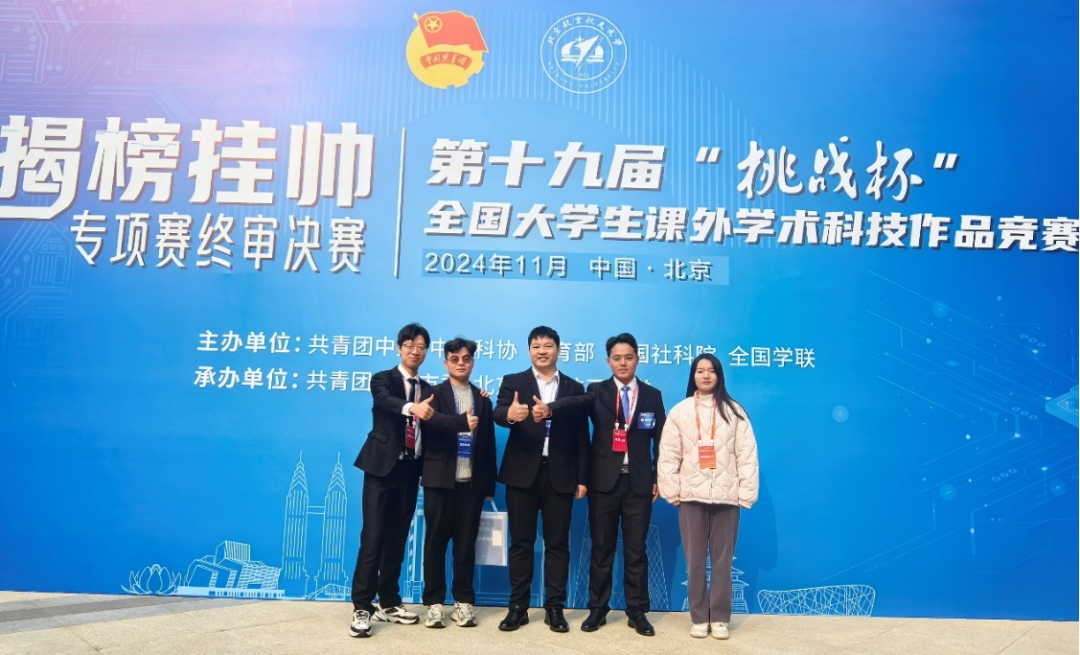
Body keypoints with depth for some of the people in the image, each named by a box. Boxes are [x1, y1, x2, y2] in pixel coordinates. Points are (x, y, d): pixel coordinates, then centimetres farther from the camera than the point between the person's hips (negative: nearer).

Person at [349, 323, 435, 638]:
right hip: (383, 467, -5)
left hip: (410, 470, 5)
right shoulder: (382, 379, -1)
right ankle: (361, 607, 0)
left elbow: (431, 427, 10)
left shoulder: (428, 389, 13)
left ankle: (388, 603, 21)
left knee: (397, 539, 11)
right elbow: (386, 401, -25)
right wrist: (412, 408, -44)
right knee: (373, 538, -7)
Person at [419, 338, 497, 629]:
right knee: (436, 542, 3)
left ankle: (463, 601, 16)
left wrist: (490, 483, 6)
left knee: (466, 543, 6)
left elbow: (489, 443, 10)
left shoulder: (483, 399, 12)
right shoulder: (435, 394, 3)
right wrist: (461, 421, -37)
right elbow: (431, 419, -19)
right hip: (440, 479, -2)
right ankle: (434, 602, 12)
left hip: (472, 482, 2)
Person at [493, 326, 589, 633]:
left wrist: (582, 478, 0)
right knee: (521, 542, 6)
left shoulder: (575, 388, 8)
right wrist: (510, 414, -39)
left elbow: (581, 436, 6)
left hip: (560, 474, 1)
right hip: (522, 472, -1)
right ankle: (518, 607, 15)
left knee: (557, 543, 6)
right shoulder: (513, 382, 5)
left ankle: (554, 608, 16)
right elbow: (498, 413, -14)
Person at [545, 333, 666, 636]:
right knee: (601, 549, 8)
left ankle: (637, 612, 17)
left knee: (636, 550, 7)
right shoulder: (597, 391, 1)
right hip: (604, 481, -1)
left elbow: (659, 440, 7)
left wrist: (659, 478, 1)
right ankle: (598, 609, 19)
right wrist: (550, 407, -42)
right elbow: (575, 402, -21)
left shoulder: (653, 396, 6)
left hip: (639, 483, 1)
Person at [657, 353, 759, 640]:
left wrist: (746, 493, -5)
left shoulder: (734, 411, 3)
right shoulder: (680, 411, 4)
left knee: (723, 559, 6)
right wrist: (672, 492, -3)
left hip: (726, 497, 0)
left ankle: (720, 618, 18)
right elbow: (669, 455, 2)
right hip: (691, 497, 1)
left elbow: (747, 455, 0)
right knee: (695, 560, 7)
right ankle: (699, 617, 18)